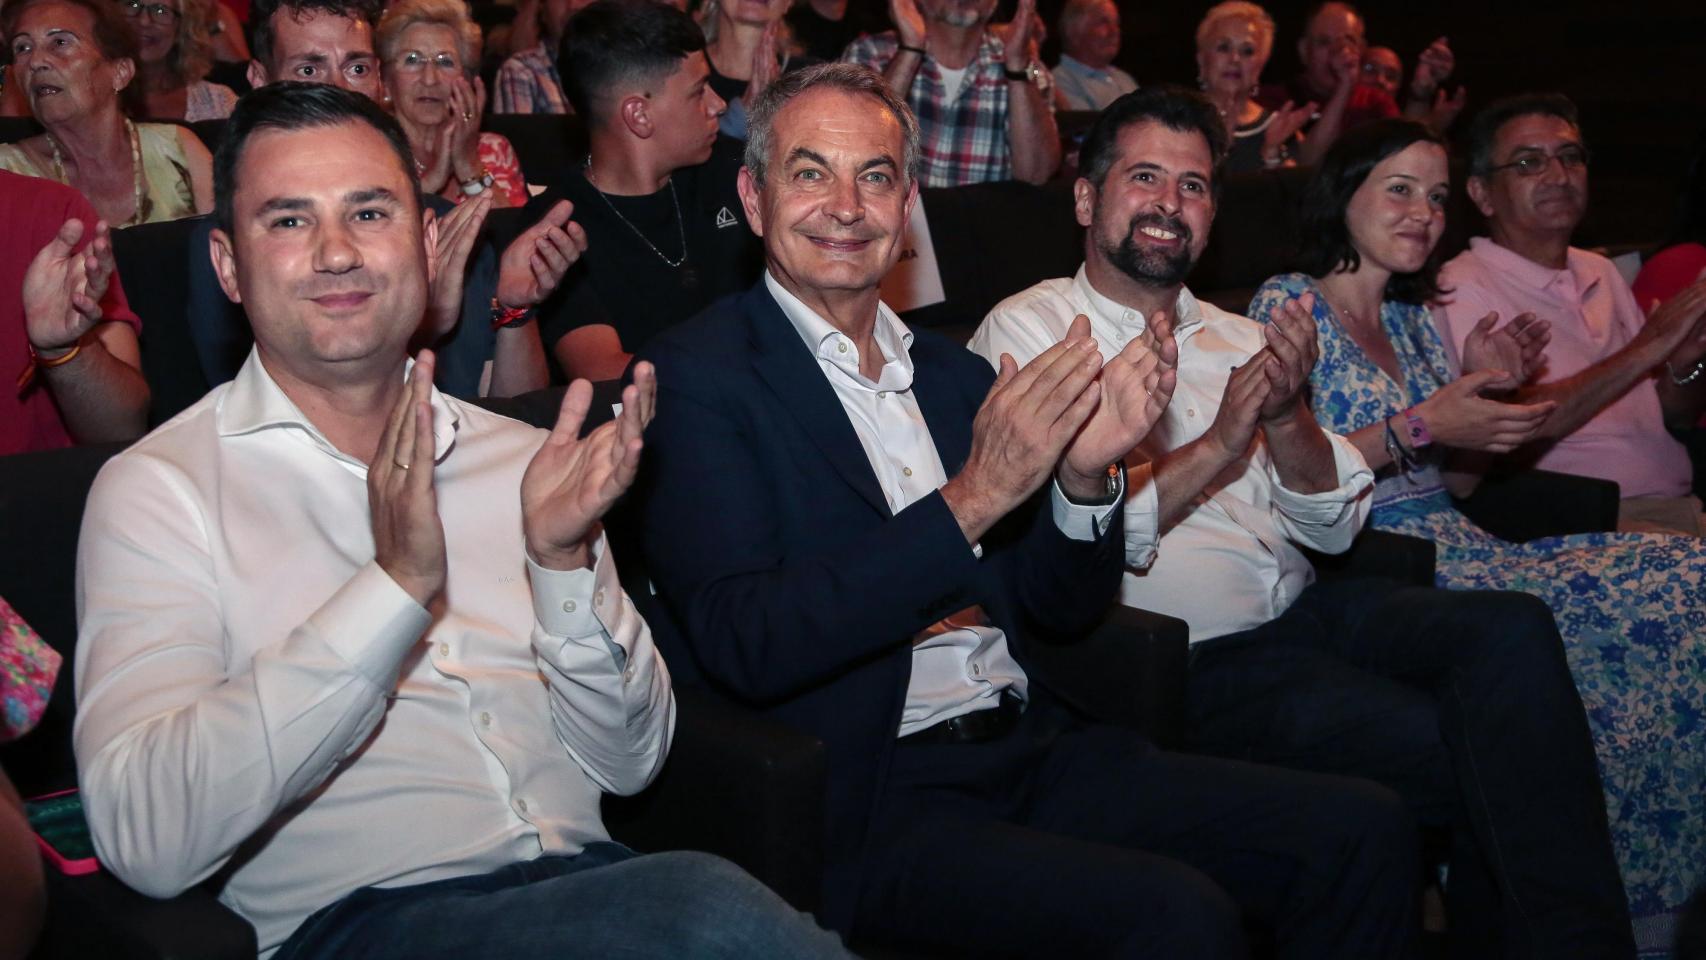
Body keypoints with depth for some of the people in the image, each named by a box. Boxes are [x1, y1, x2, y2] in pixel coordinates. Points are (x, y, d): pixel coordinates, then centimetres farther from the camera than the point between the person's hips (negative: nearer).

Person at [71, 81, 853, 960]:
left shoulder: (522, 459, 13)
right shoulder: (160, 488, 0)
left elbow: (628, 762, 9)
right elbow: (144, 840, -15)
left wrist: (564, 564, -9)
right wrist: (396, 584, -21)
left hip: (582, 885, 5)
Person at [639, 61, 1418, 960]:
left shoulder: (951, 370, 15)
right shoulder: (696, 374, -4)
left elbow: (1063, 610, 15)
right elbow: (743, 645, -16)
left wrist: (1083, 476, -5)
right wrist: (970, 500, -20)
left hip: (1034, 748, 7)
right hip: (868, 801, -6)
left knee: (1361, 829, -5)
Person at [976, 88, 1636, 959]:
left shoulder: (1237, 337, 19)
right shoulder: (1026, 330, 0)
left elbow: (1335, 527, 11)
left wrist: (1287, 416, -8)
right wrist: (1219, 444, -15)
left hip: (1305, 611, 6)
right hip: (1194, 660, -6)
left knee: (1513, 628, -21)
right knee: (1462, 755, -23)